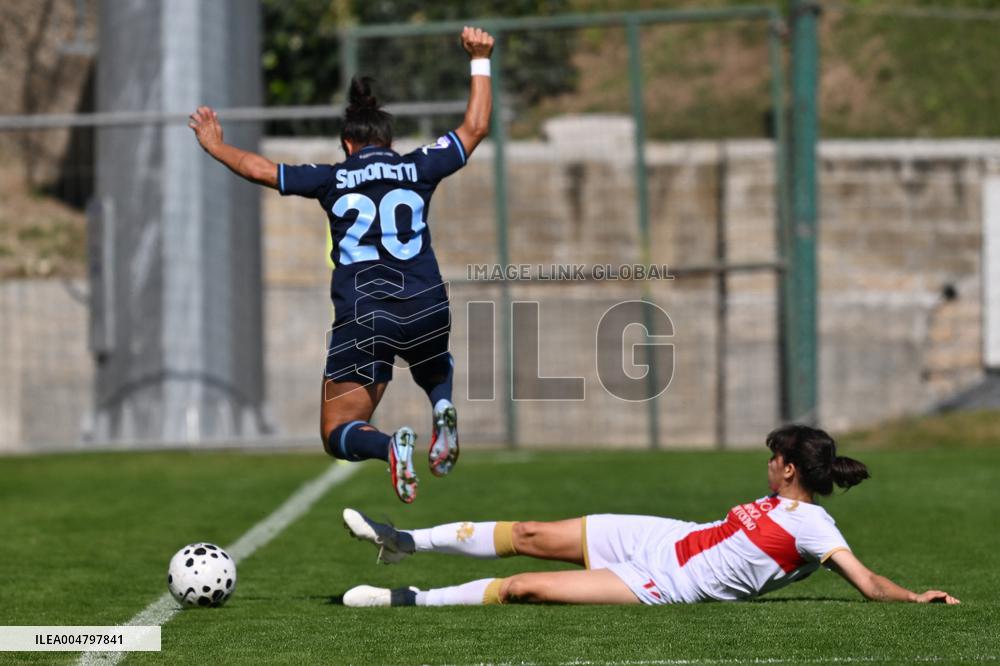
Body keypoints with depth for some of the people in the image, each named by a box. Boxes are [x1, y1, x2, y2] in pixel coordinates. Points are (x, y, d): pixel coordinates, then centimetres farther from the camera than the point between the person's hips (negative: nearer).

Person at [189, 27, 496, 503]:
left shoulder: (333, 179, 3)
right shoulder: (417, 168, 5)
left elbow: (259, 168, 12)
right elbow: (475, 128, 17)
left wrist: (214, 146, 29)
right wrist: (480, 62, 26)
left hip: (361, 320, -2)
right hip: (427, 312, 2)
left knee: (338, 435, 7)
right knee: (435, 370, 38)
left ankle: (388, 446, -29)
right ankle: (443, 408, 0)